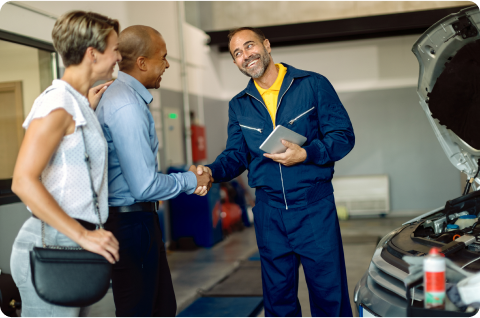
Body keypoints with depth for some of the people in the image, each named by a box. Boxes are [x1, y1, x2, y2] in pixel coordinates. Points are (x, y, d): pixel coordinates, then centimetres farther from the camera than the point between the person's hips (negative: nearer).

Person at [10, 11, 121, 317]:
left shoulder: (76, 102, 16)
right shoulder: (57, 103, -14)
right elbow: (24, 181, -21)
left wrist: (88, 111, 17)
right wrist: (83, 235, -22)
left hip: (71, 243, 9)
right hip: (52, 245, -9)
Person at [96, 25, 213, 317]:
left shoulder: (120, 95, 10)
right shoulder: (128, 106, -22)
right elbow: (145, 186, -24)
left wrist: (188, 179, 8)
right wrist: (190, 181, -7)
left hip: (137, 219, 10)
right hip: (131, 222, -10)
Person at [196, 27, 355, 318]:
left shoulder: (313, 85, -2)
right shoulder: (239, 106, 11)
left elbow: (344, 136, -4)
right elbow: (235, 155, 12)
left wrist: (305, 154, -19)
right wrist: (212, 172, -9)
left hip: (314, 206, -3)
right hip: (269, 211, 4)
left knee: (330, 293, 5)